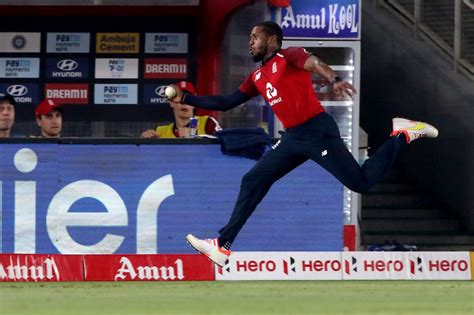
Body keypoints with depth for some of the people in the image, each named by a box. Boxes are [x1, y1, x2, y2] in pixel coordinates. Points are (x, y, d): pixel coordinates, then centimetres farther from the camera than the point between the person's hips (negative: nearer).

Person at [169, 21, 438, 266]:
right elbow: (227, 103, 23)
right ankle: (223, 246, 6)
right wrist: (185, 99, 17)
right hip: (293, 138, 8)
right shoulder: (257, 77, 18)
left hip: (319, 131, -8)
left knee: (362, 183, -12)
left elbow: (314, 63, -26)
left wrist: (334, 80, -48)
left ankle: (401, 135, 9)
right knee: (252, 182, 4)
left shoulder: (289, 57, -5)